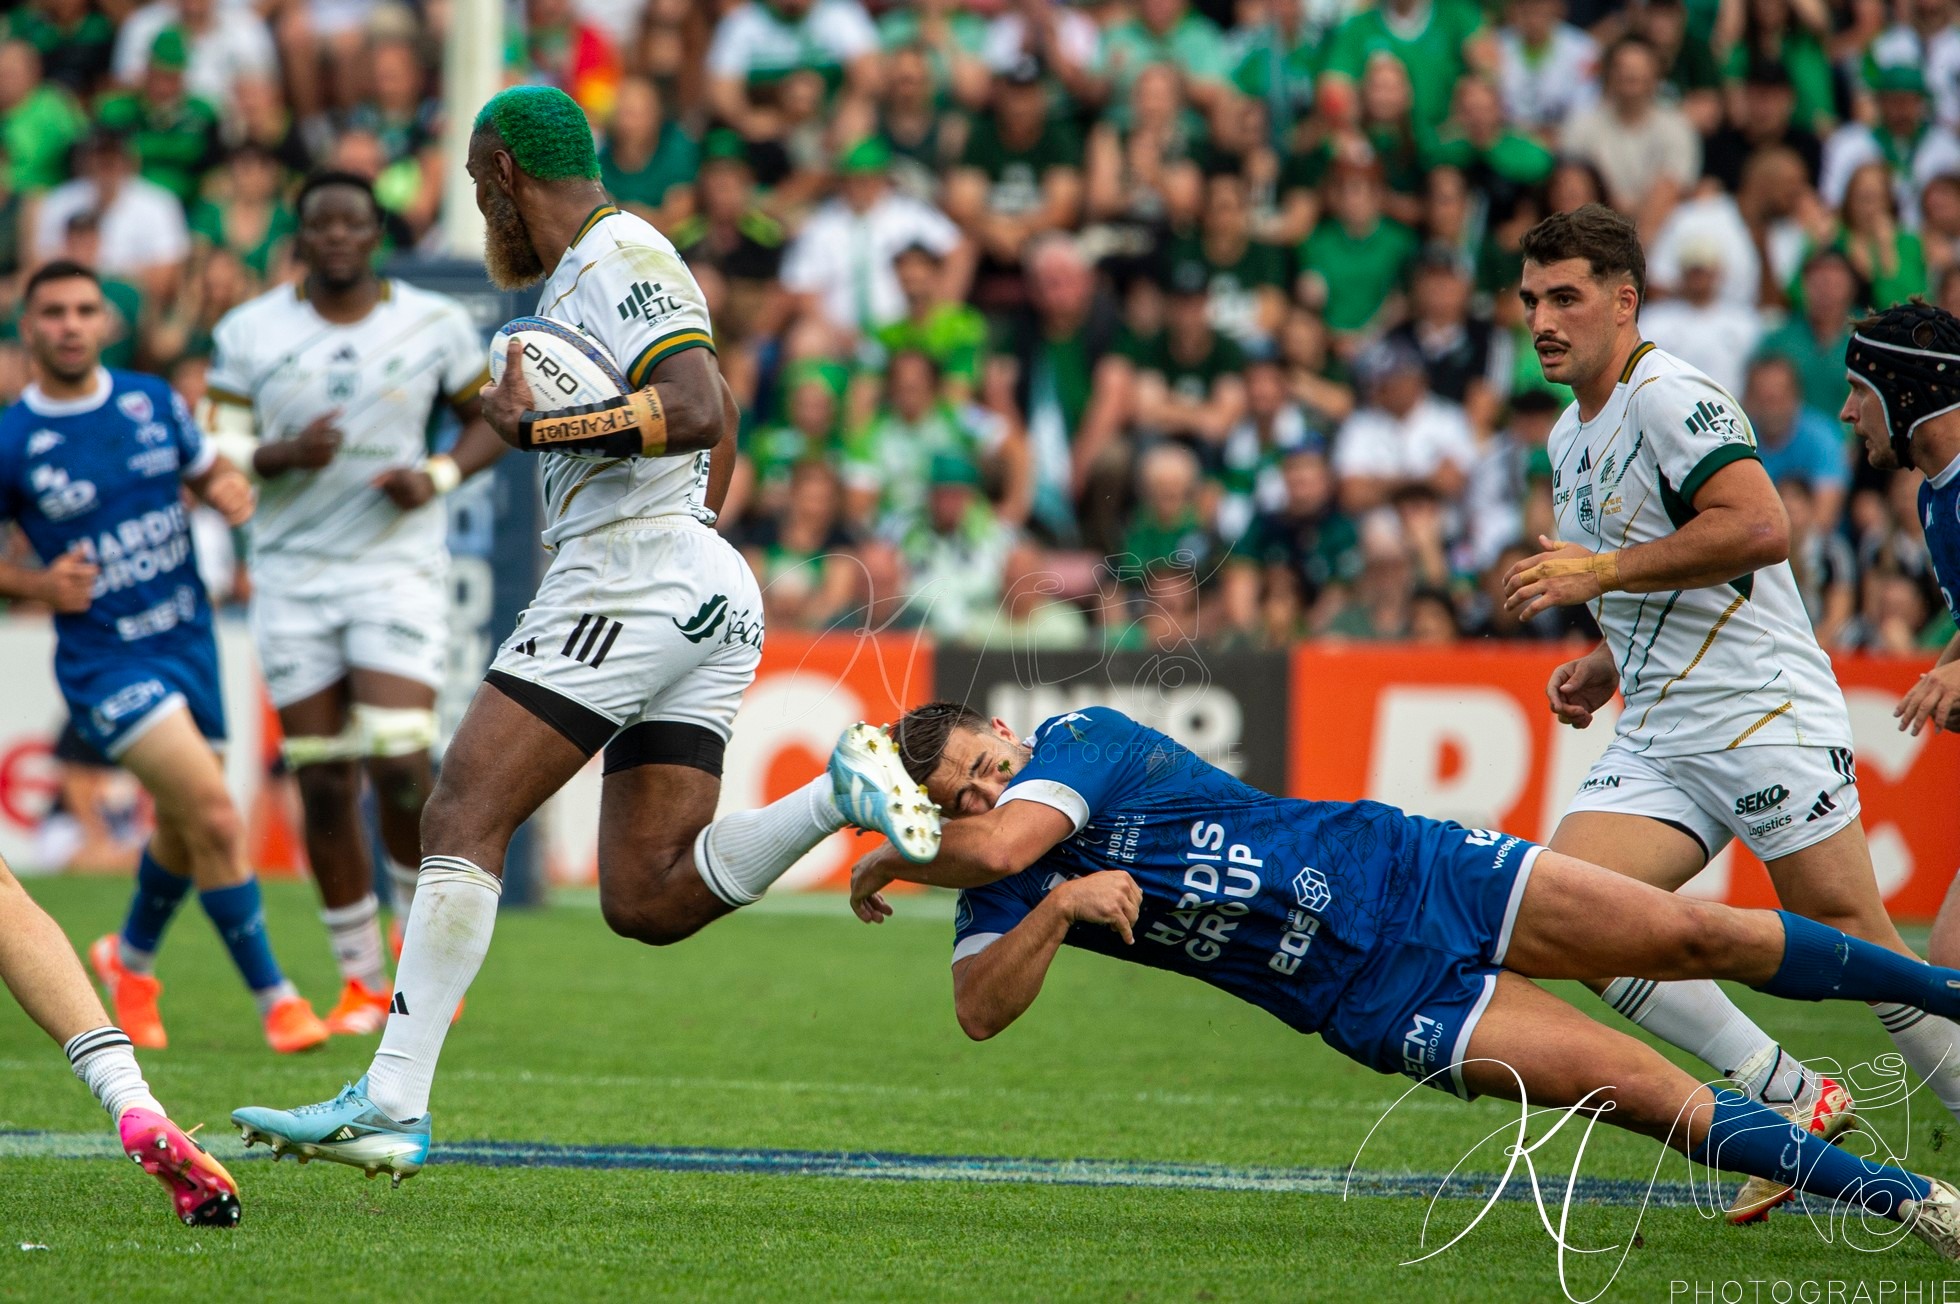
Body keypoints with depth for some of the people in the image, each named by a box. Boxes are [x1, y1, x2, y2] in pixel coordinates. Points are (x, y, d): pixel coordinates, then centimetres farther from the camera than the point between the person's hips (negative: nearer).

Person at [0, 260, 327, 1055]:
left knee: (183, 830, 17)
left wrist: (231, 490, -6)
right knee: (213, 815, -19)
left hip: (188, 640, 5)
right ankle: (274, 998, -7)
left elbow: (209, 470, 17)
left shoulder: (154, 403, 2)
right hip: (105, 660, -5)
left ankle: (131, 961, 46)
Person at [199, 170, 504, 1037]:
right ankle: (361, 980, 11)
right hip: (292, 575, 1)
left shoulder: (435, 324, 2)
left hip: (399, 566, -1)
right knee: (323, 782, -1)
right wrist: (286, 454, -19)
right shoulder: (249, 332, 3)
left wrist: (440, 475, -8)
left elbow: (492, 418, 12)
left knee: (397, 762, -17)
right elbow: (218, 451, 3)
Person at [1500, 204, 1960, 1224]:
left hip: (1763, 711, -8)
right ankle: (1790, 1100, -6)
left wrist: (1601, 572, -19)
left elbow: (1760, 528, -24)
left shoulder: (1669, 396, -10)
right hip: (1657, 742, 9)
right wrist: (1602, 669, 15)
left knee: (1848, 936, -8)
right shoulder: (1570, 440, 19)